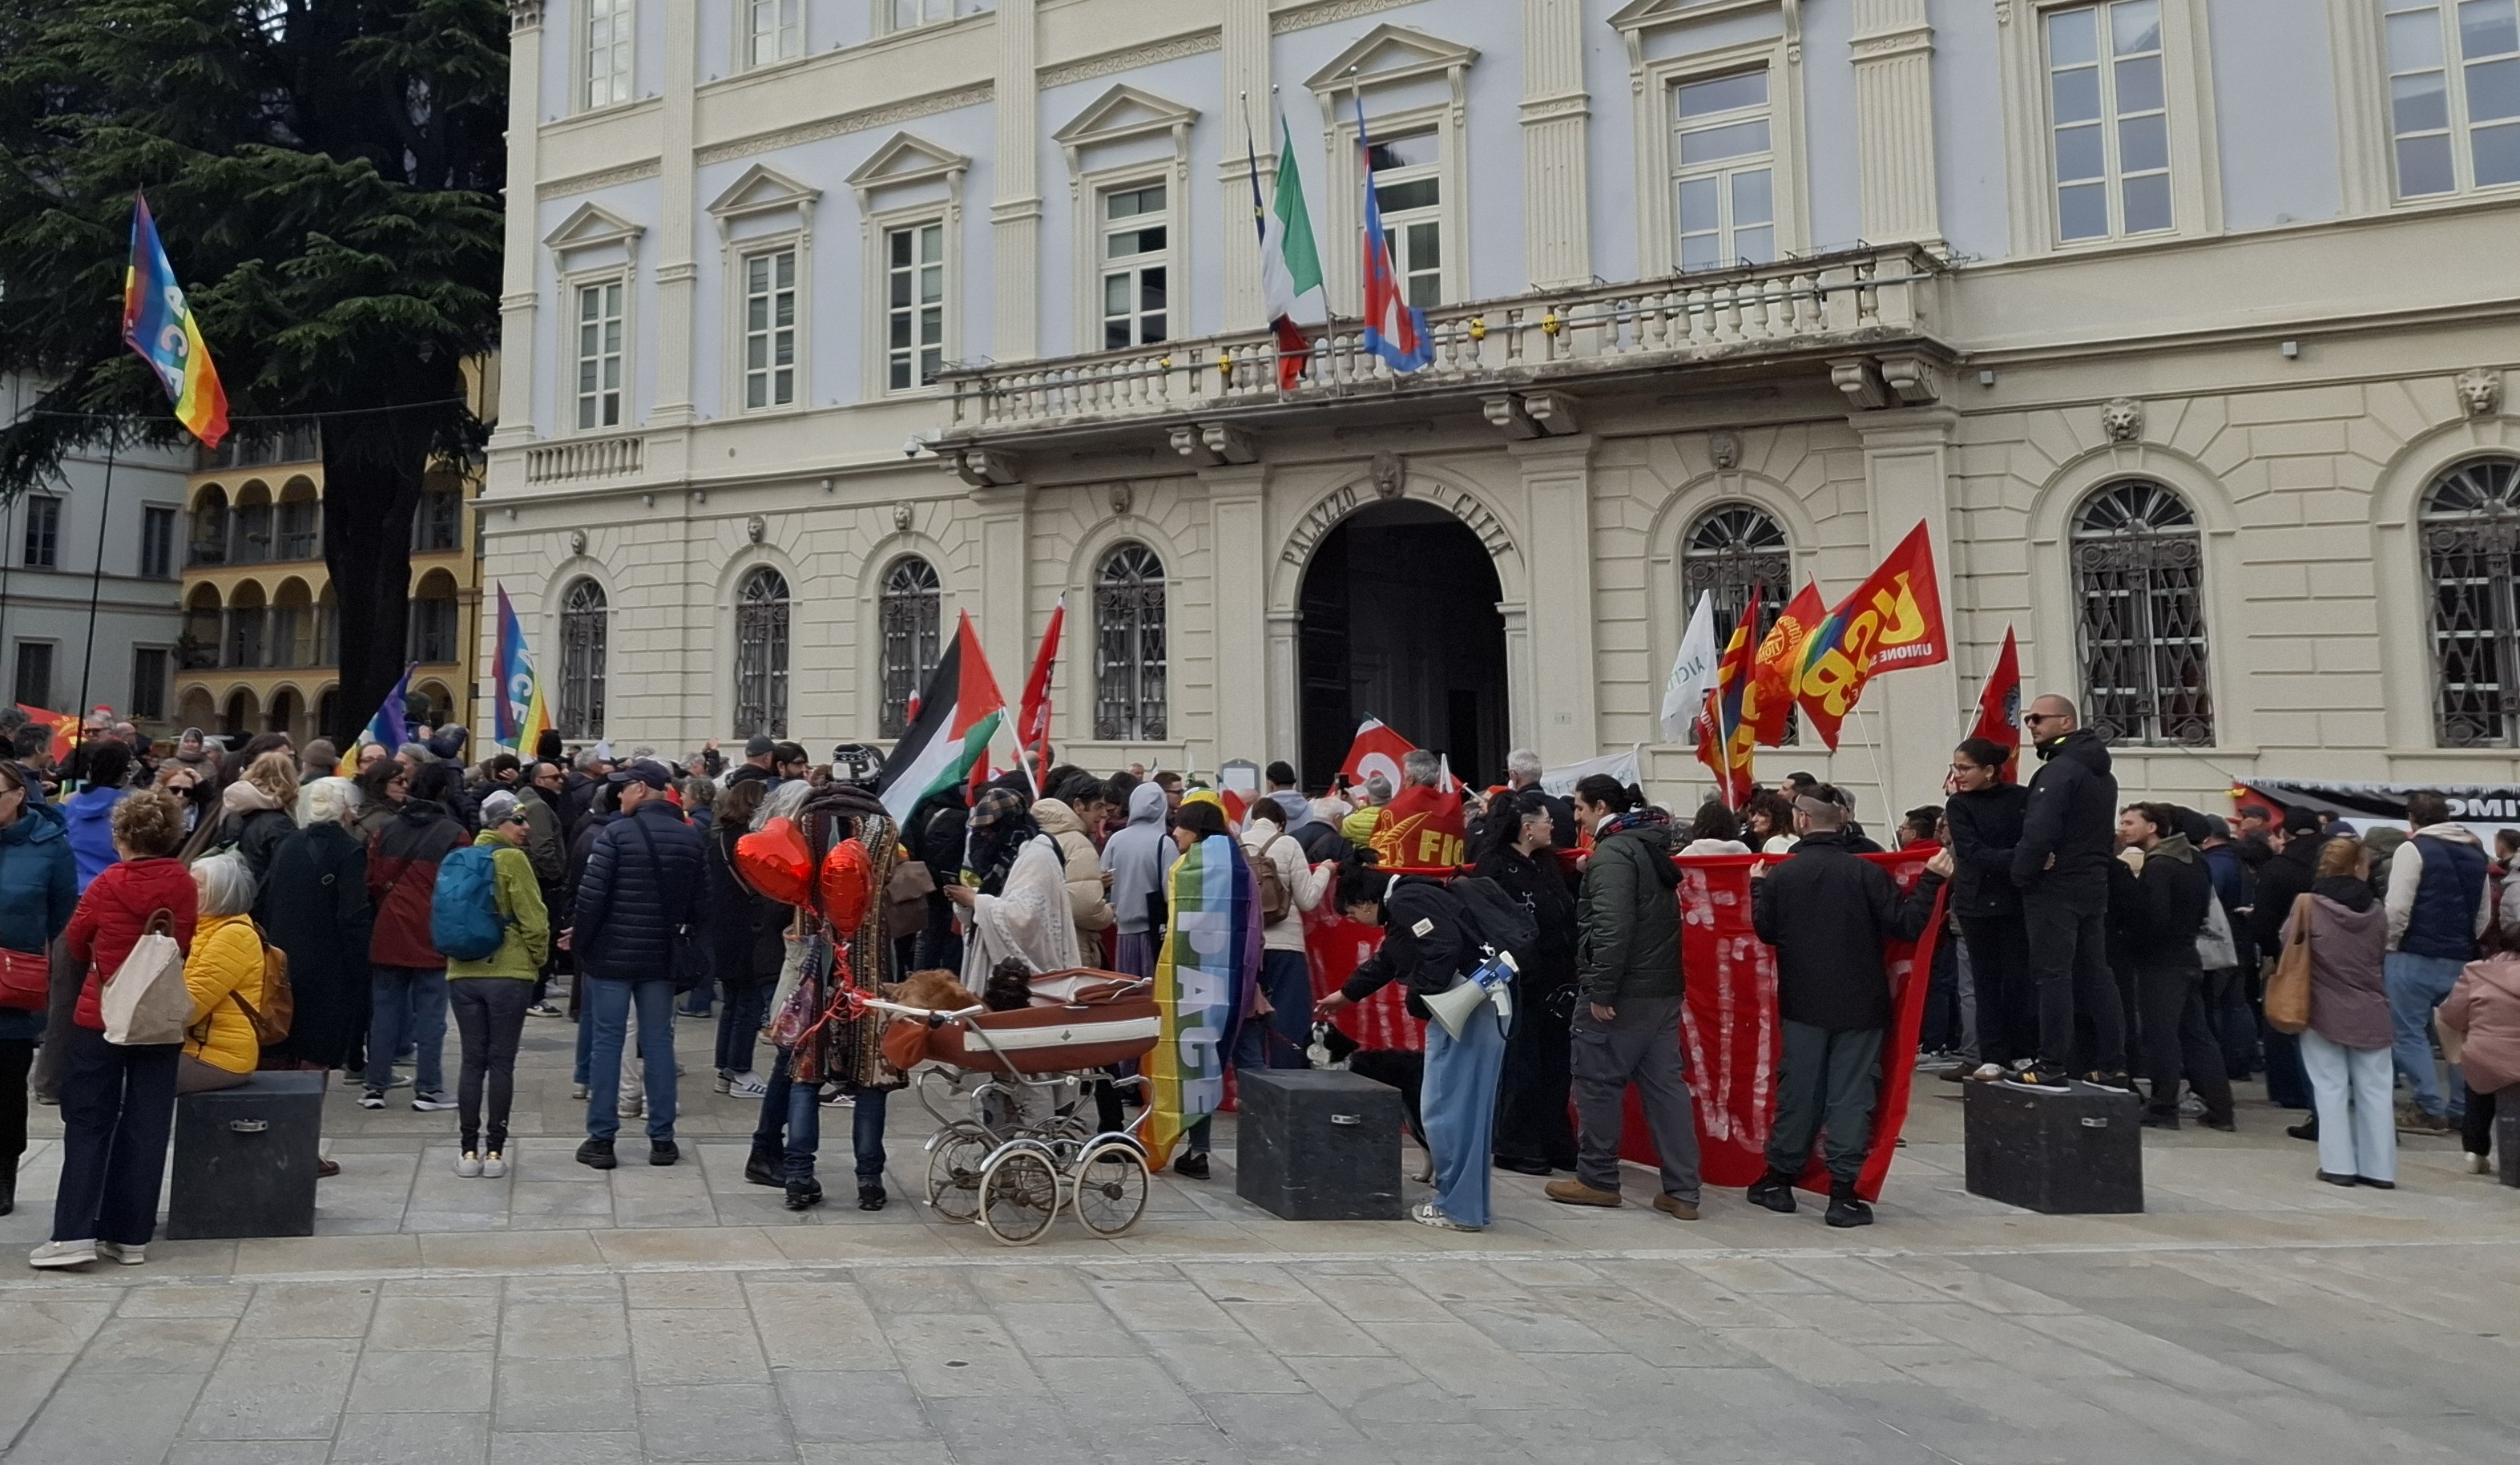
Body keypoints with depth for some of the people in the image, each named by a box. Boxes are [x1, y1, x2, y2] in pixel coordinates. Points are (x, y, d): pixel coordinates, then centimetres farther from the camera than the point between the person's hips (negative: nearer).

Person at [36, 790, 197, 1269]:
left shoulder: (108, 884, -9)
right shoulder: (184, 885, -4)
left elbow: (74, 943, 5)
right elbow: (186, 948, 4)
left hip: (99, 1018, -2)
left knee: (88, 1125, 7)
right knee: (146, 1127, 7)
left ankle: (74, 1234, 2)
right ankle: (131, 1235, 11)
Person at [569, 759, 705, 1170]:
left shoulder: (616, 834, -12)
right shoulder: (690, 837, 5)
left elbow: (591, 896, -14)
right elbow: (696, 900, 7)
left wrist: (578, 939, -1)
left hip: (612, 953, -4)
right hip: (662, 956, 4)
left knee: (607, 1041, 4)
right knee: (659, 1042, 9)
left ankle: (601, 1139, 8)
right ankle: (662, 1139, 12)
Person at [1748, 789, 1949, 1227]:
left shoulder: (1781, 875, -5)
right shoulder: (1867, 872, -11)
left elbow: (1765, 930, 6)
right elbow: (1904, 926, -10)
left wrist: (1758, 886, 20)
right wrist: (1931, 879, -2)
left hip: (1803, 1005, 2)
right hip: (1860, 1006, -2)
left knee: (1798, 1090, 12)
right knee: (1851, 1094, 3)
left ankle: (1780, 1179, 22)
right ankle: (1843, 1194, 3)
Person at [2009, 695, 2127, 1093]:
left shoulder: (2059, 770, -15)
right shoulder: (2103, 773, 17)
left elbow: (2038, 833, -23)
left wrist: (2022, 874, -12)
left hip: (2055, 887, -9)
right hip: (2094, 885, 9)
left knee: (2053, 975, -7)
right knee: (2096, 975, 11)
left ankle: (2052, 1067, -6)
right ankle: (2112, 1067, 15)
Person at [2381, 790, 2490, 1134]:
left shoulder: (2413, 849, -9)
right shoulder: (2476, 852, 14)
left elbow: (2398, 908, -16)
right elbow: (2484, 914, 18)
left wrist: (2390, 946, -3)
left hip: (2416, 957, -7)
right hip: (2461, 959, 7)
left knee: (2411, 1032, 0)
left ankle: (2430, 1110, -2)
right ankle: (2462, 1109, 16)